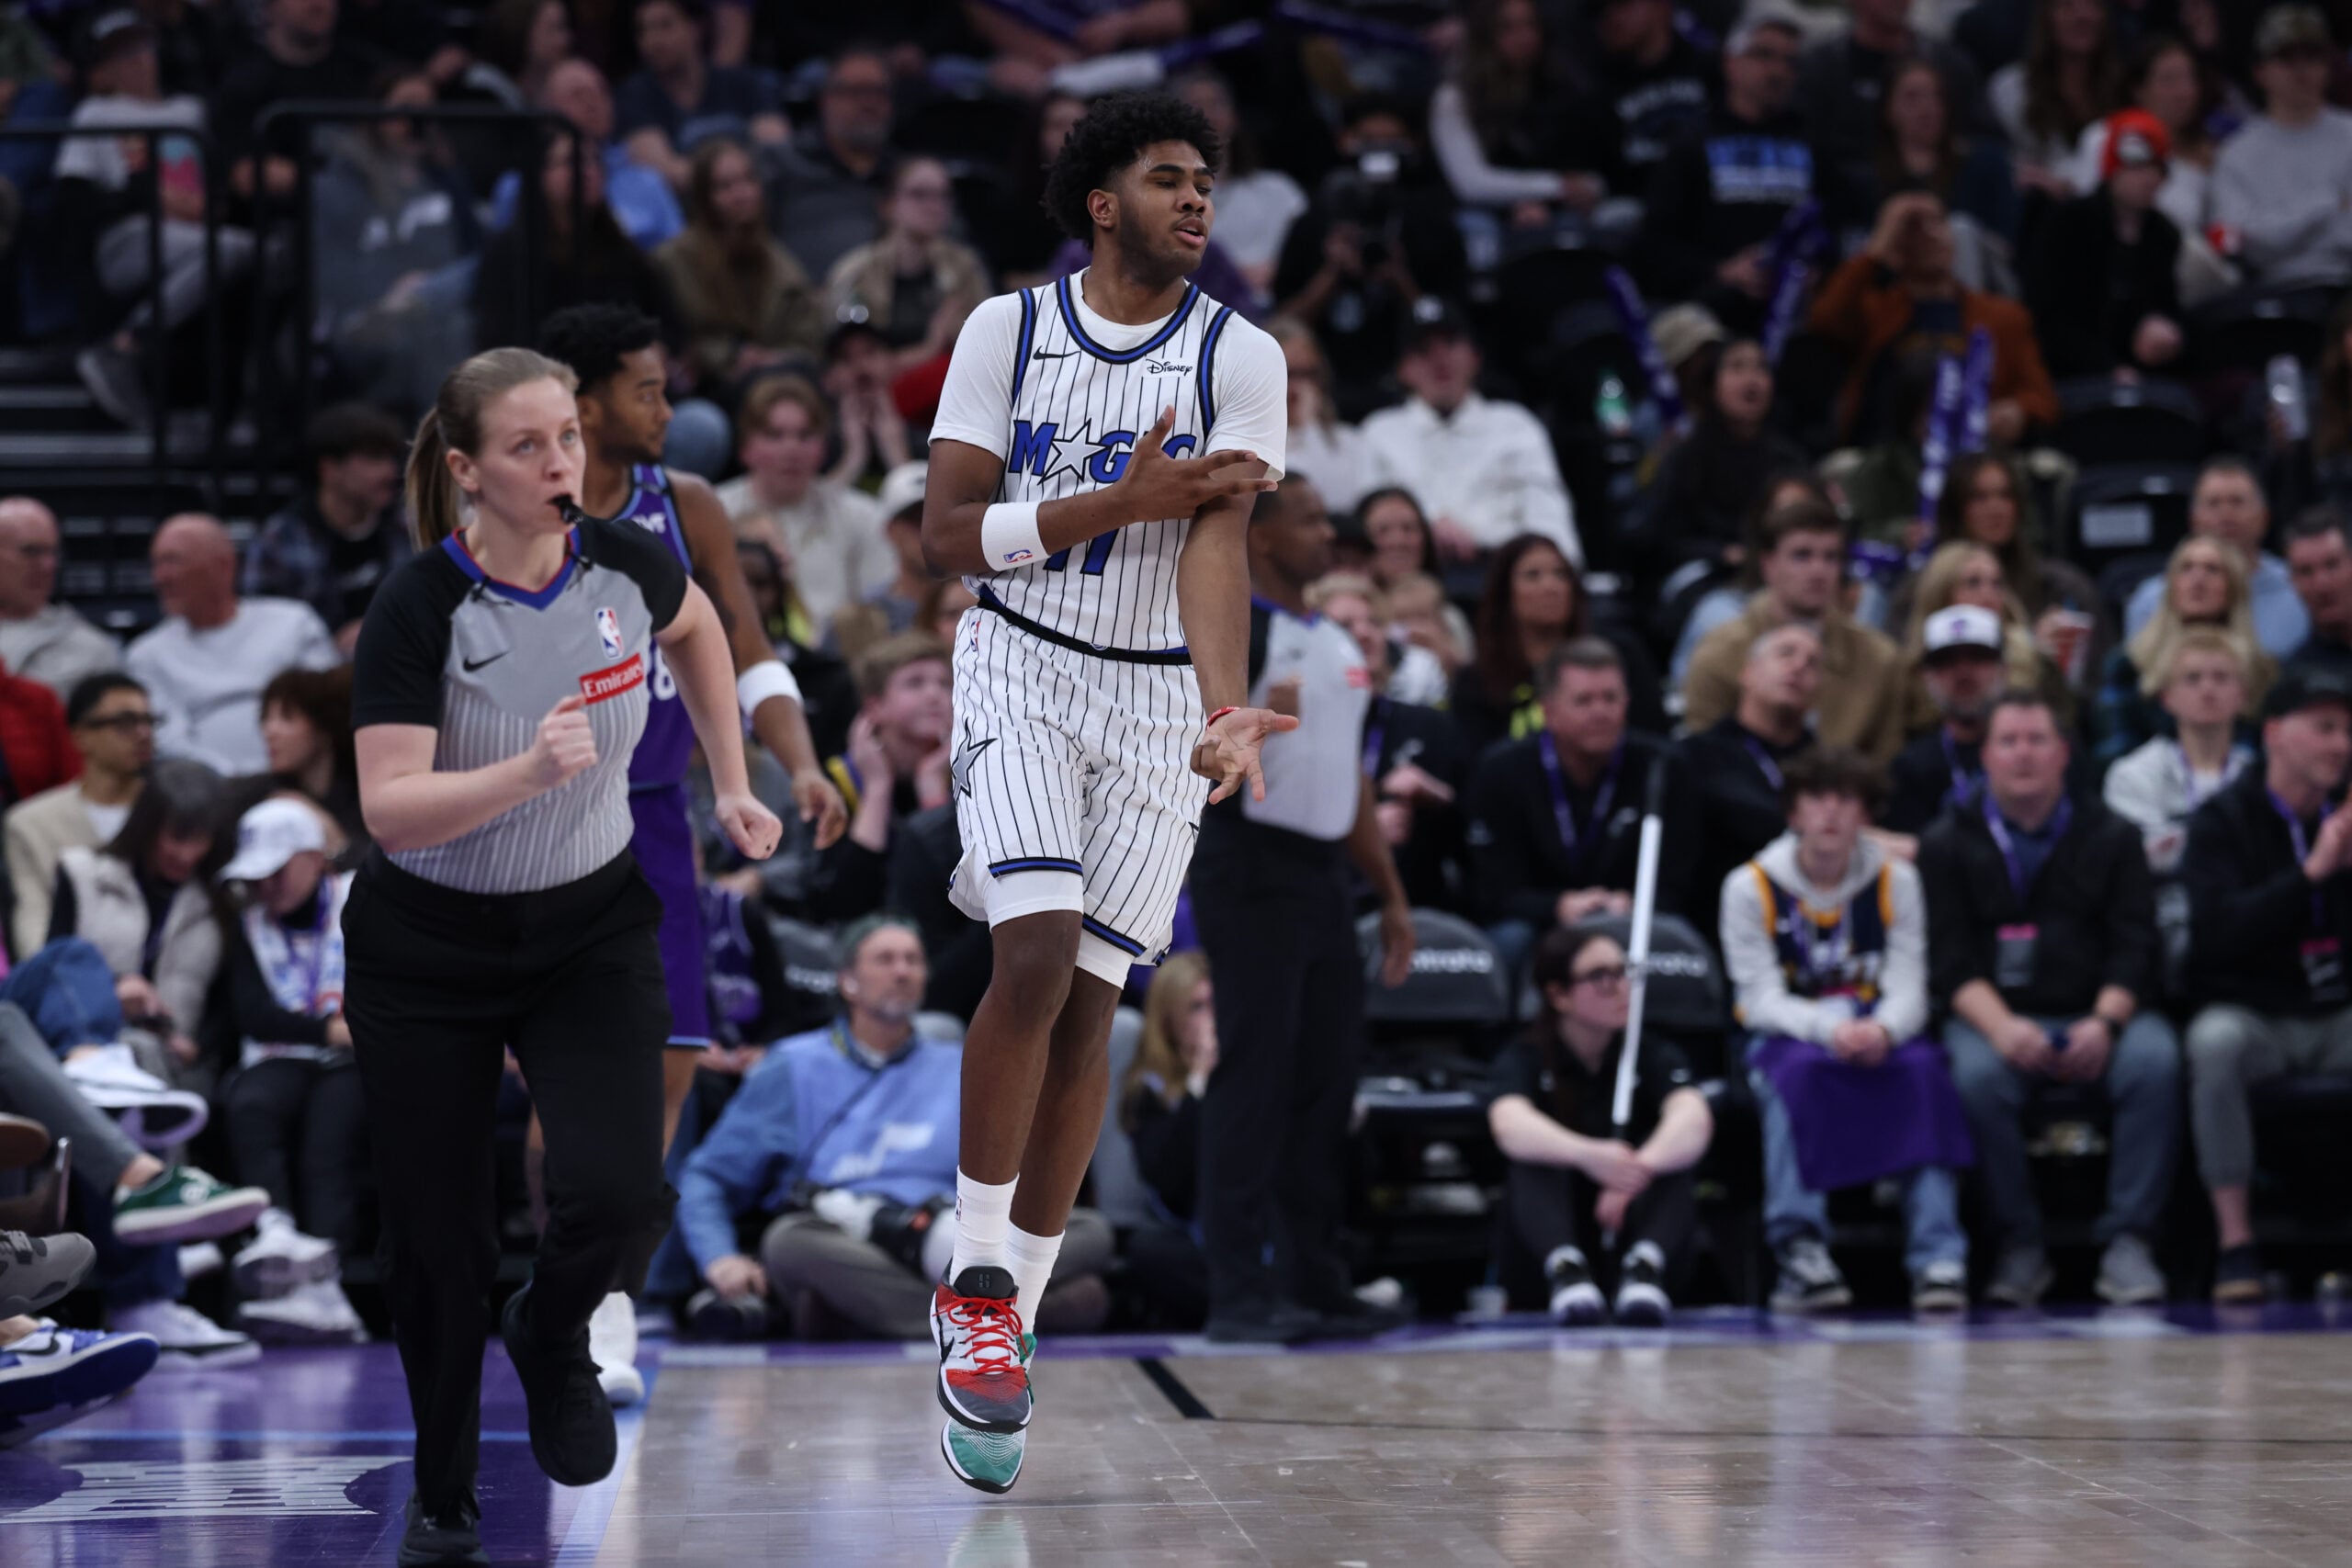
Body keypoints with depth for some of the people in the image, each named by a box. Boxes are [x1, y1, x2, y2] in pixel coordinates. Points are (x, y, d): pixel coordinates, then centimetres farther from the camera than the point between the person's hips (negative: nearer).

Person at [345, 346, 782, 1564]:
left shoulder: (627, 565, -10)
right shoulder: (418, 609, -22)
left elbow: (694, 627, 15)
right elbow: (390, 809, -30)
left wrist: (731, 786, 12)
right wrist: (528, 772, -44)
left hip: (593, 929, 2)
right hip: (427, 951, -2)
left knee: (617, 1195, -19)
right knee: (435, 1238, 4)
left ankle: (551, 1339, 16)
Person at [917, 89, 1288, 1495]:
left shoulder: (1240, 358, -6)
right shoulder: (1009, 329, -4)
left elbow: (1218, 543, -18)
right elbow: (948, 533, -8)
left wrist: (1226, 710, -35)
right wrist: (1124, 502, -19)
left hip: (1156, 698, 1)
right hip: (1024, 669, -1)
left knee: (1087, 1003, 2)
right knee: (1037, 950, -20)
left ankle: (1011, 1311, 14)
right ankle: (977, 1282, -8)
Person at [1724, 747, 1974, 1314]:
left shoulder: (1895, 880, 1)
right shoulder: (1751, 888, -5)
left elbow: (1908, 989, -6)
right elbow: (1760, 1000, -12)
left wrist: (1883, 1032, -31)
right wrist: (1828, 1030, -32)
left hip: (1875, 1038, 2)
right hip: (1784, 1038, -2)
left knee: (1924, 1066, -31)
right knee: (1799, 1069, -37)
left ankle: (1938, 1256, -35)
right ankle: (1800, 1250, -40)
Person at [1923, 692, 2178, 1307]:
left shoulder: (2111, 837, 14)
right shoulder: (1947, 845, 11)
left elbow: (2134, 948, 4)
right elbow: (1949, 961, 0)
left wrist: (2105, 1021, -16)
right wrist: (2002, 1026, -19)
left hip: (2096, 1016, 1)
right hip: (1992, 1018, -1)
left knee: (2154, 1059, -32)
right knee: (1977, 1075, -35)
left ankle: (2128, 1241, -26)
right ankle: (2018, 1247, -22)